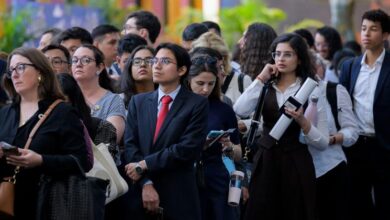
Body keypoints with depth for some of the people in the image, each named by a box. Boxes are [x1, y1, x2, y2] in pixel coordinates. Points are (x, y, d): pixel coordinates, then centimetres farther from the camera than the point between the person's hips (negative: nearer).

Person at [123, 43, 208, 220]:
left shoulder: (197, 104, -1)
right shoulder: (138, 102, 12)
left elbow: (188, 149, -12)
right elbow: (130, 145, 1)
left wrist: (144, 165, -12)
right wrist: (146, 184, -13)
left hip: (179, 198, -3)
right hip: (140, 194, 3)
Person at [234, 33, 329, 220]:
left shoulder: (311, 90, -2)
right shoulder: (266, 88, 7)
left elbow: (323, 142, -5)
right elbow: (240, 111, -14)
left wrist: (302, 121, -21)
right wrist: (261, 79, -9)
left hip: (296, 165, -3)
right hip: (265, 162, 3)